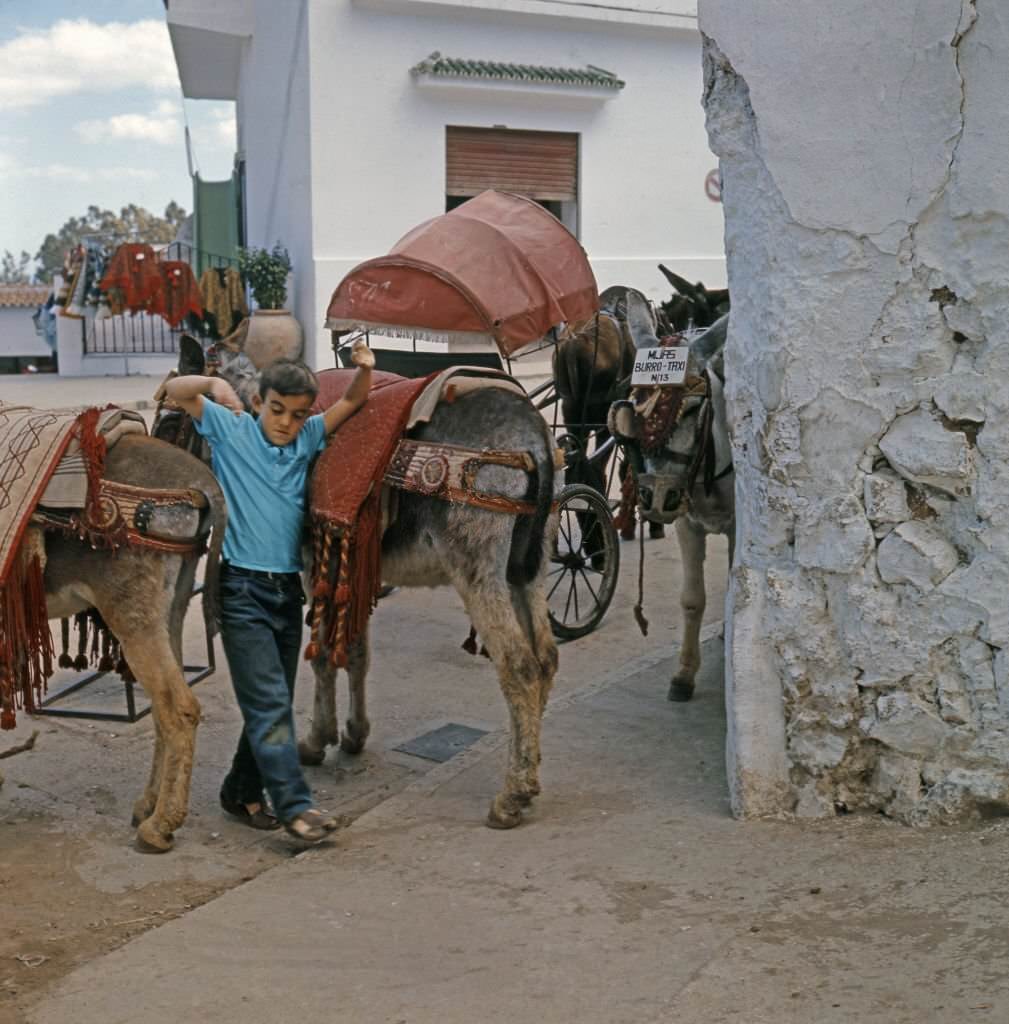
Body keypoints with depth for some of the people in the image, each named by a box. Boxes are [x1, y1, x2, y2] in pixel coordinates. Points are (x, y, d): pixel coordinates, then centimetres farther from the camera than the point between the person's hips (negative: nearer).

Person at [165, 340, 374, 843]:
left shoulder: (307, 439, 8)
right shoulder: (231, 430, -2)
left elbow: (352, 401, 8)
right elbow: (176, 390, -5)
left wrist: (364, 369, -11)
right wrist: (214, 383, -21)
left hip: (289, 589, 6)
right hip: (243, 590, -5)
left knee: (274, 702, 12)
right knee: (269, 702, -9)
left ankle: (242, 791, 25)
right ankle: (295, 806, -10)